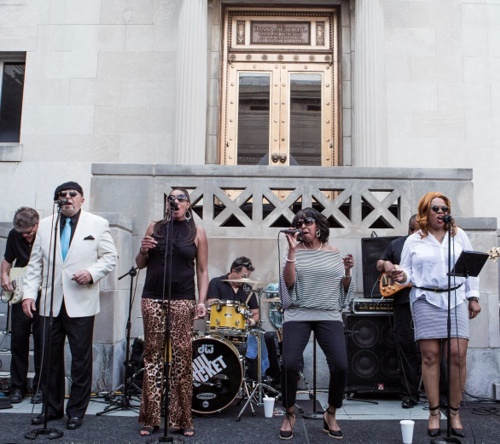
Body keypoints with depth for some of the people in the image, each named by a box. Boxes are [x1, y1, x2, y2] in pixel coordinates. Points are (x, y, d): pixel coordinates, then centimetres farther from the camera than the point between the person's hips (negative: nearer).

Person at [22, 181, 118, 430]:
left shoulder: (98, 224, 3)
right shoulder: (45, 225, 12)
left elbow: (110, 257, 2)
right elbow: (35, 263, 11)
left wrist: (92, 273, -15)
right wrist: (29, 293, 2)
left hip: (81, 304, -3)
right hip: (50, 303, 3)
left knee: (81, 359, 3)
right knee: (50, 357, 9)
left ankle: (76, 411, 17)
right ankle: (52, 407, 25)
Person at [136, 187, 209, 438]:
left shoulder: (197, 233, 6)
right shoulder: (154, 227, 11)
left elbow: (202, 271, 5)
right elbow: (140, 264, 16)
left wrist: (202, 301, -6)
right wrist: (143, 251, -6)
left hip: (183, 300, -2)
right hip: (153, 298, 2)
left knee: (182, 356, -3)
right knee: (153, 354, 4)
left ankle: (181, 419, 7)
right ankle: (151, 418, 13)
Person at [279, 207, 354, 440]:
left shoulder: (334, 253, 9)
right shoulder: (296, 252, 5)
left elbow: (344, 289, 14)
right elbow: (289, 282, -9)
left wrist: (347, 271, -5)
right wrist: (292, 251, -15)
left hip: (329, 317, 1)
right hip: (297, 316, -1)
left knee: (340, 366, -11)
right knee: (289, 364, -14)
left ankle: (331, 415, 14)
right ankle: (289, 415, 11)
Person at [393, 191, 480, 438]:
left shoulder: (458, 235, 11)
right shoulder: (414, 241, 7)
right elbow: (408, 270, 6)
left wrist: (473, 297, 7)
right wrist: (402, 277, -17)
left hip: (456, 299, 1)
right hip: (426, 300, -1)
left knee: (458, 355, -6)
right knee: (430, 356, -2)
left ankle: (454, 412, 8)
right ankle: (434, 413, 8)